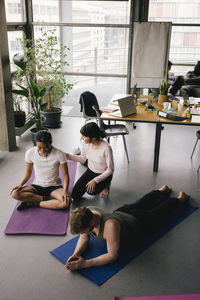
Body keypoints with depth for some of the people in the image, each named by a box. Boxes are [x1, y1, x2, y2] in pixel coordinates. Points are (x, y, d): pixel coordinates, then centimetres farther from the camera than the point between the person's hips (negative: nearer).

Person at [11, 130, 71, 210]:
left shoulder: (59, 154, -16)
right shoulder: (30, 153, -9)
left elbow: (65, 175, -11)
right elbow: (28, 172, 5)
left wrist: (65, 191, -28)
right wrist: (21, 184, -14)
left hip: (54, 187, -2)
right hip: (37, 186, 2)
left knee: (66, 202, -33)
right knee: (15, 193, -25)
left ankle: (34, 204, -17)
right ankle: (48, 199, -17)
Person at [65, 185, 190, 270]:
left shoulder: (110, 225, -52)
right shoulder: (85, 214, -33)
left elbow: (113, 255, -46)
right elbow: (84, 237, -17)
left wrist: (85, 263, -52)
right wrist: (77, 253, -36)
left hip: (139, 223, -5)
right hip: (121, 212, 6)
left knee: (161, 211, 25)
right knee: (141, 204, 36)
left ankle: (180, 198, 54)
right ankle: (162, 190, 65)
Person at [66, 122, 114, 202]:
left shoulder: (106, 148, -32)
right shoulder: (86, 143, -16)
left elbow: (110, 170, -21)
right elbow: (83, 159, 2)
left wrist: (95, 180, -26)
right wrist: (68, 156, -12)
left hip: (103, 174, -4)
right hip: (90, 171, 5)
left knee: (91, 191, -31)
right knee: (75, 196, -5)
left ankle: (106, 184, 2)